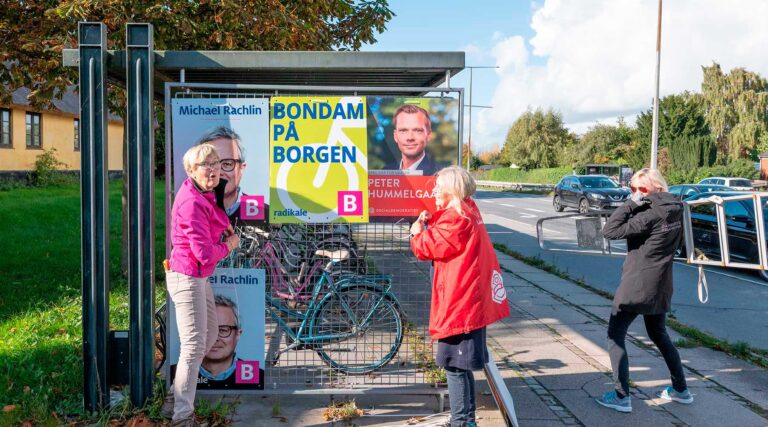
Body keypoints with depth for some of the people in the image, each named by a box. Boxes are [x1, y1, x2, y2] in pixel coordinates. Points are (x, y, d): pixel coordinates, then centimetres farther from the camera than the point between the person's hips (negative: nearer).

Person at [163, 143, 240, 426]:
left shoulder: (205, 194, 5)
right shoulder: (192, 203, -24)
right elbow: (205, 253, -25)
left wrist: (225, 227, 12)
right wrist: (230, 244, -7)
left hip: (199, 277, 11)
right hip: (187, 278, -10)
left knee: (210, 334, 21)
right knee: (194, 346, -5)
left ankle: (176, 397, 32)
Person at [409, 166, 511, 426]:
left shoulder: (456, 220, -16)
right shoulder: (467, 213, 15)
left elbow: (425, 248, -13)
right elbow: (442, 241, 17)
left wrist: (418, 230, 5)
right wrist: (428, 223, 5)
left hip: (461, 305, -11)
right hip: (472, 303, 11)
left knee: (455, 366, -4)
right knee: (462, 366, 18)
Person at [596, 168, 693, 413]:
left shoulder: (650, 215, -20)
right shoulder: (675, 210, 4)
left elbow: (610, 231, -23)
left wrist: (631, 204, -19)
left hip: (636, 285, -8)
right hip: (660, 286, 8)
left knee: (615, 335, 2)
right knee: (659, 336, 24)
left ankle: (621, 397, 1)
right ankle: (680, 389, 32)